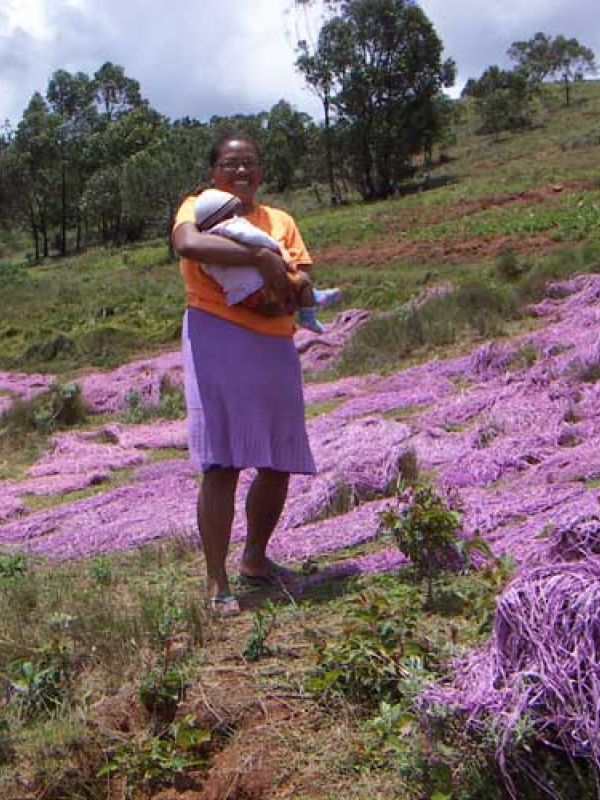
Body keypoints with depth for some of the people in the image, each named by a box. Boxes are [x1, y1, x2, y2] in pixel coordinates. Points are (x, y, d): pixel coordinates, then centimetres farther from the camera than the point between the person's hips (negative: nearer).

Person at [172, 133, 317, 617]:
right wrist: (260, 257, -22)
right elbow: (189, 244, -20)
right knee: (222, 465, -10)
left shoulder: (280, 220, 19)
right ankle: (217, 584, -3)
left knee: (278, 464, 9)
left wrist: (292, 292, -13)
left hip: (275, 348, 6)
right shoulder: (199, 207, 4)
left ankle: (255, 558, 29)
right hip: (217, 340, -5)